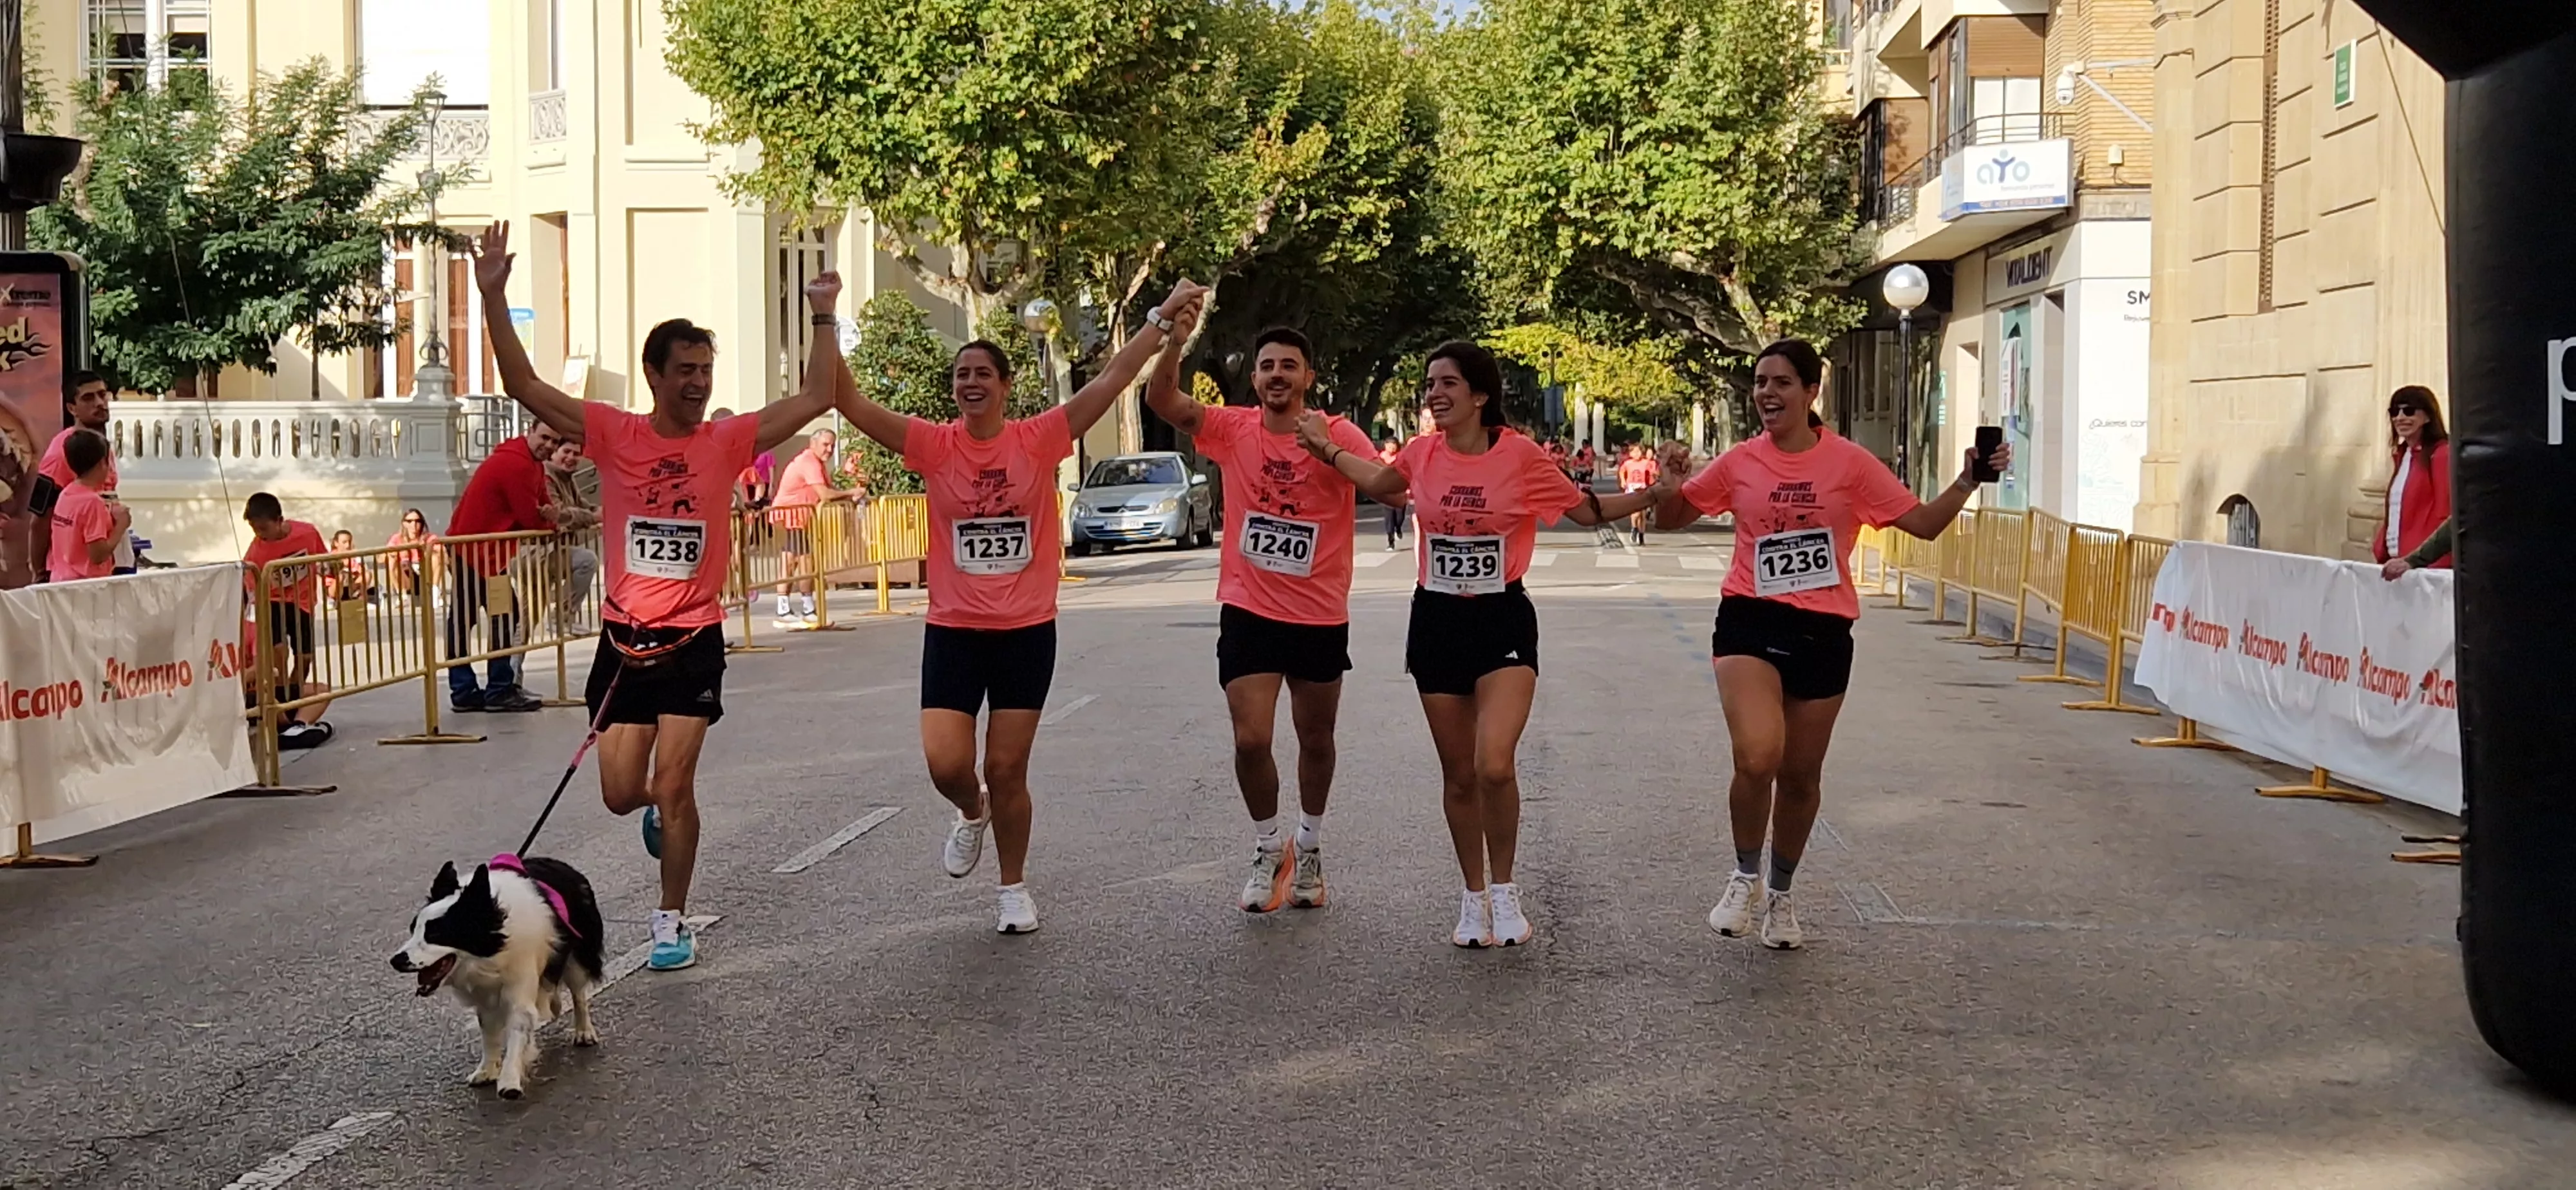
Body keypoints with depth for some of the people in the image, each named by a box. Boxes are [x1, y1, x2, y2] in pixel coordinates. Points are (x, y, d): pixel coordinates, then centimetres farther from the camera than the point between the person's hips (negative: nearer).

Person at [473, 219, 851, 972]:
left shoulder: (728, 442, -2)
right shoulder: (615, 436, -4)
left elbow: (816, 399, -5)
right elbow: (524, 386, -10)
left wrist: (824, 318, -10)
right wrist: (494, 298, -18)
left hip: (694, 640, -1)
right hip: (624, 635, 1)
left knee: (674, 787, -4)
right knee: (621, 794, 4)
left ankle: (673, 922, 12)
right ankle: (660, 806, 43)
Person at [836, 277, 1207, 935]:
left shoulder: (1038, 440, -3)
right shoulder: (934, 446, -3)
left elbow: (1113, 380, -6)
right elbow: (852, 403, -10)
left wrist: (1163, 318, -11)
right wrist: (825, 327, -19)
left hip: (1027, 631, -1)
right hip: (953, 630, 1)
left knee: (1007, 770, 5)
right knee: (945, 764, -8)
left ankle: (1014, 887, 25)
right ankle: (972, 811, 29)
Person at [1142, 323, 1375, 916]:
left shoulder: (1339, 435, -9)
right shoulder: (1233, 429, -4)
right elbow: (1162, 400, -18)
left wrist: (1330, 451, -42)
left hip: (1320, 616, 0)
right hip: (1249, 612, 0)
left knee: (1316, 740, 15)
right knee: (1251, 740, -8)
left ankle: (1308, 847, 39)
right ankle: (1268, 850, 18)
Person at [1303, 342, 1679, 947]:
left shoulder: (1521, 455, -9)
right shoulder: (1421, 455, 0)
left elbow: (1585, 509, 3)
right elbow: (1377, 481, 23)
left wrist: (1654, 493, -7)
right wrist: (1326, 448, 19)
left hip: (1503, 622, -3)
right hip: (1437, 621, 3)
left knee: (1495, 766, -20)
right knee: (1458, 776, 9)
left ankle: (1504, 889, 3)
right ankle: (1474, 897, 27)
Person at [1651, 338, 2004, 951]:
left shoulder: (1849, 463, -1)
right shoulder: (1738, 464, 3)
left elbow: (1924, 522, 3)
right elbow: (1670, 519, 13)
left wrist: (1968, 481, -12)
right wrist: (1671, 477, -6)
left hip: (1823, 632, 1)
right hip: (1750, 623, -1)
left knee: (1800, 775, 11)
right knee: (1757, 757, -23)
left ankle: (1781, 895, 35)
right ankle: (1745, 878, 3)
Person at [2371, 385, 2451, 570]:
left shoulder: (2442, 454, -8)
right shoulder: (2401, 455, 18)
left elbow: (2445, 516, -13)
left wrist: (2433, 565, -19)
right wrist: (2381, 550, 10)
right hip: (2395, 558, 8)